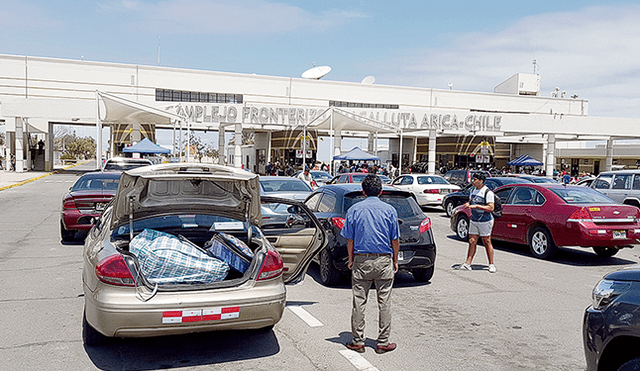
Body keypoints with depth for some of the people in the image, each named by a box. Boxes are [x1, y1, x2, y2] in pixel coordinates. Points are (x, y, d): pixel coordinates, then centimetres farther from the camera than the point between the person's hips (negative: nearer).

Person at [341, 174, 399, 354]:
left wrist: (351, 260, 13)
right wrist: (395, 260, 13)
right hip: (384, 261, 0)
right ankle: (383, 343, 12)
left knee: (359, 302, 7)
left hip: (361, 260, 0)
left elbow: (350, 239, 2)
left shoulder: (354, 210, 0)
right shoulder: (389, 210, 0)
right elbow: (395, 240, 2)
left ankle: (358, 341, 14)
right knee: (384, 302, 6)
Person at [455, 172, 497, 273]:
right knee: (472, 242, 5)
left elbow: (491, 208, -20)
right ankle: (467, 264, 5)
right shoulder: (473, 191, 10)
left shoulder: (488, 193, -14)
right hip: (473, 221, 7)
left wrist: (476, 206, -23)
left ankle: (491, 265, 12)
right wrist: (468, 204, 1)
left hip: (485, 221, -7)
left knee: (487, 242, 1)